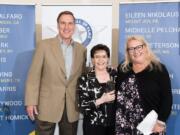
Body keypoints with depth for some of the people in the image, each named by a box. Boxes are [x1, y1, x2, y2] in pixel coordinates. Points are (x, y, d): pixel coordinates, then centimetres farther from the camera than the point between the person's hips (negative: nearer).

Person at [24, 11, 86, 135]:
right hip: (47, 105, -3)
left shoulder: (81, 49, 6)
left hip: (72, 107, 3)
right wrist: (31, 102, -10)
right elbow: (34, 75, -6)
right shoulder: (45, 45, -4)